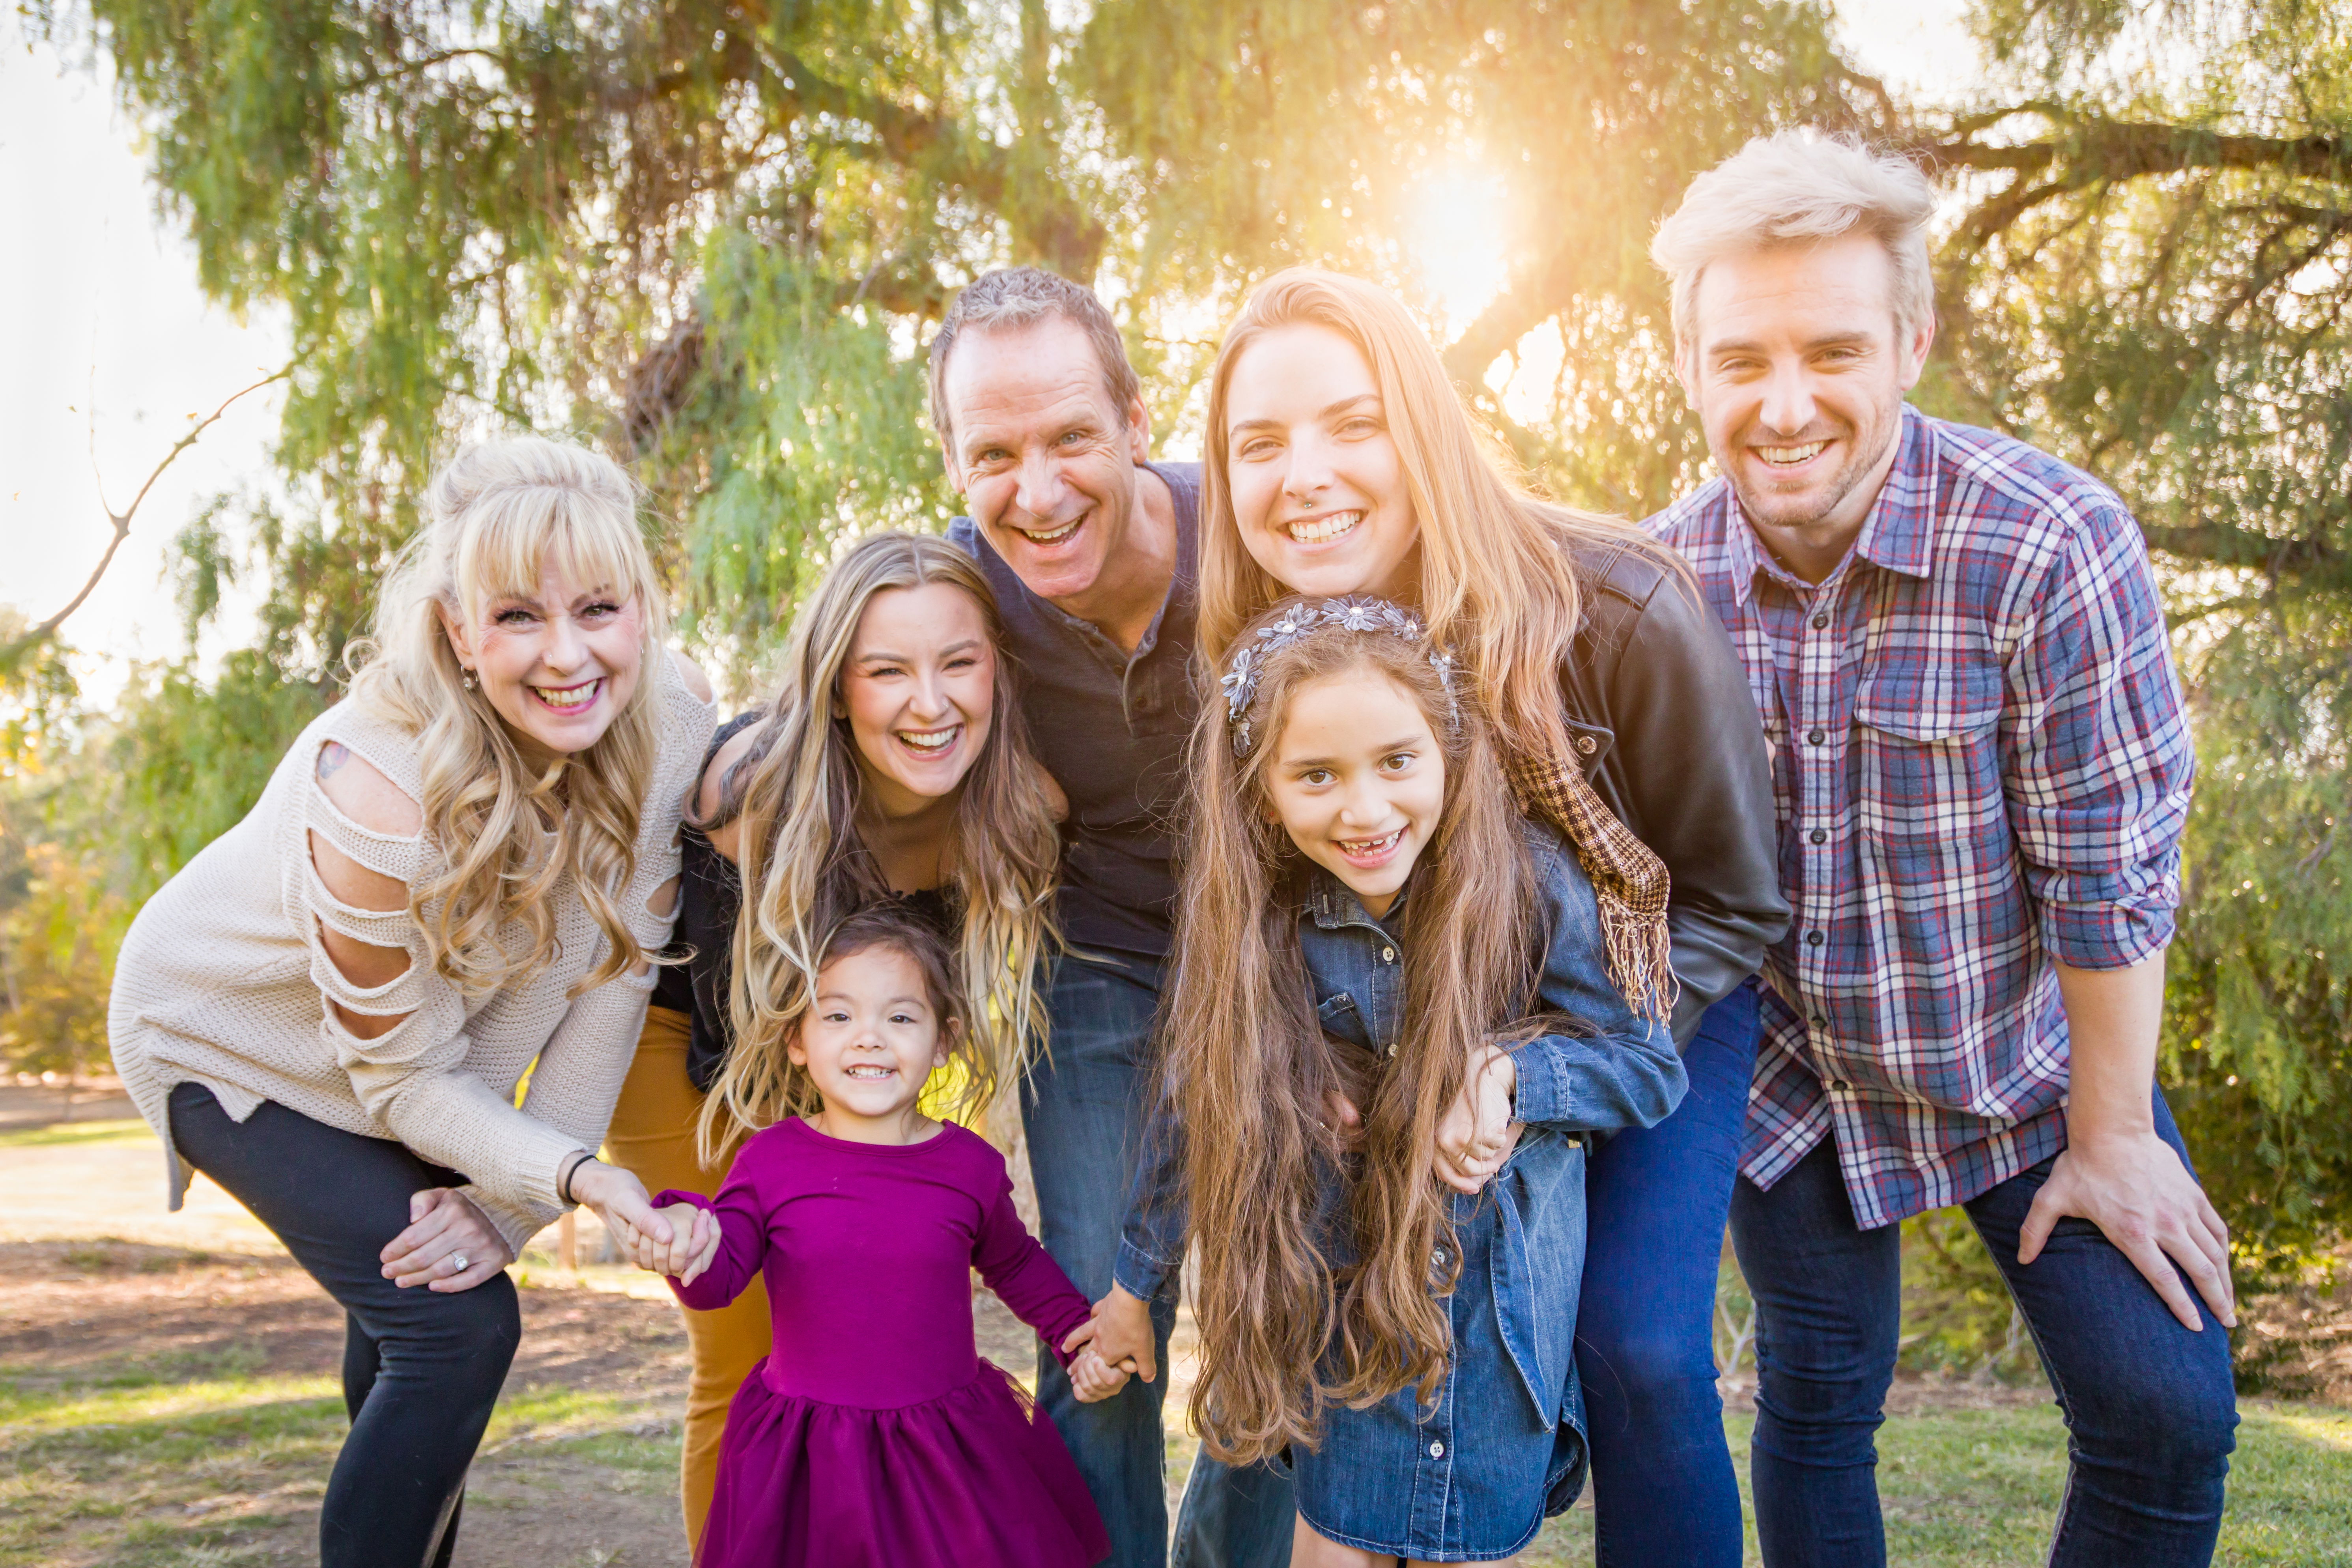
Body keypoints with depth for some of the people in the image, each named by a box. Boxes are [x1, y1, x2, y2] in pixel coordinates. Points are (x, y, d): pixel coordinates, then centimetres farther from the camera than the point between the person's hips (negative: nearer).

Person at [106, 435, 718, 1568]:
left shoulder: (672, 719, -26)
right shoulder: (381, 789, -40)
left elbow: (614, 969, -19)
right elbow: (403, 1078, -27)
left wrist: (512, 1203, -20)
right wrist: (570, 1174, -42)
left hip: (433, 1021, 6)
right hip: (236, 1037, -5)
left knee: (407, 1317, 20)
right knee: (457, 1325, -14)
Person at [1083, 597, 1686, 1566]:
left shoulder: (1532, 884, -15)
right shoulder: (1250, 921, -10)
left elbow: (1652, 1066, -6)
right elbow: (1200, 1108, 4)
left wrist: (1510, 1074, -24)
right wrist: (1135, 1279, 13)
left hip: (1499, 1296, -1)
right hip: (1335, 1294, 1)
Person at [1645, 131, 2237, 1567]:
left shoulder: (2052, 545, -25)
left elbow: (2112, 872, -18)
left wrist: (2110, 1136, -11)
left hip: (2022, 1063, -2)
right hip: (1785, 1076, 3)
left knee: (2166, 1417, -6)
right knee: (1816, 1408, 14)